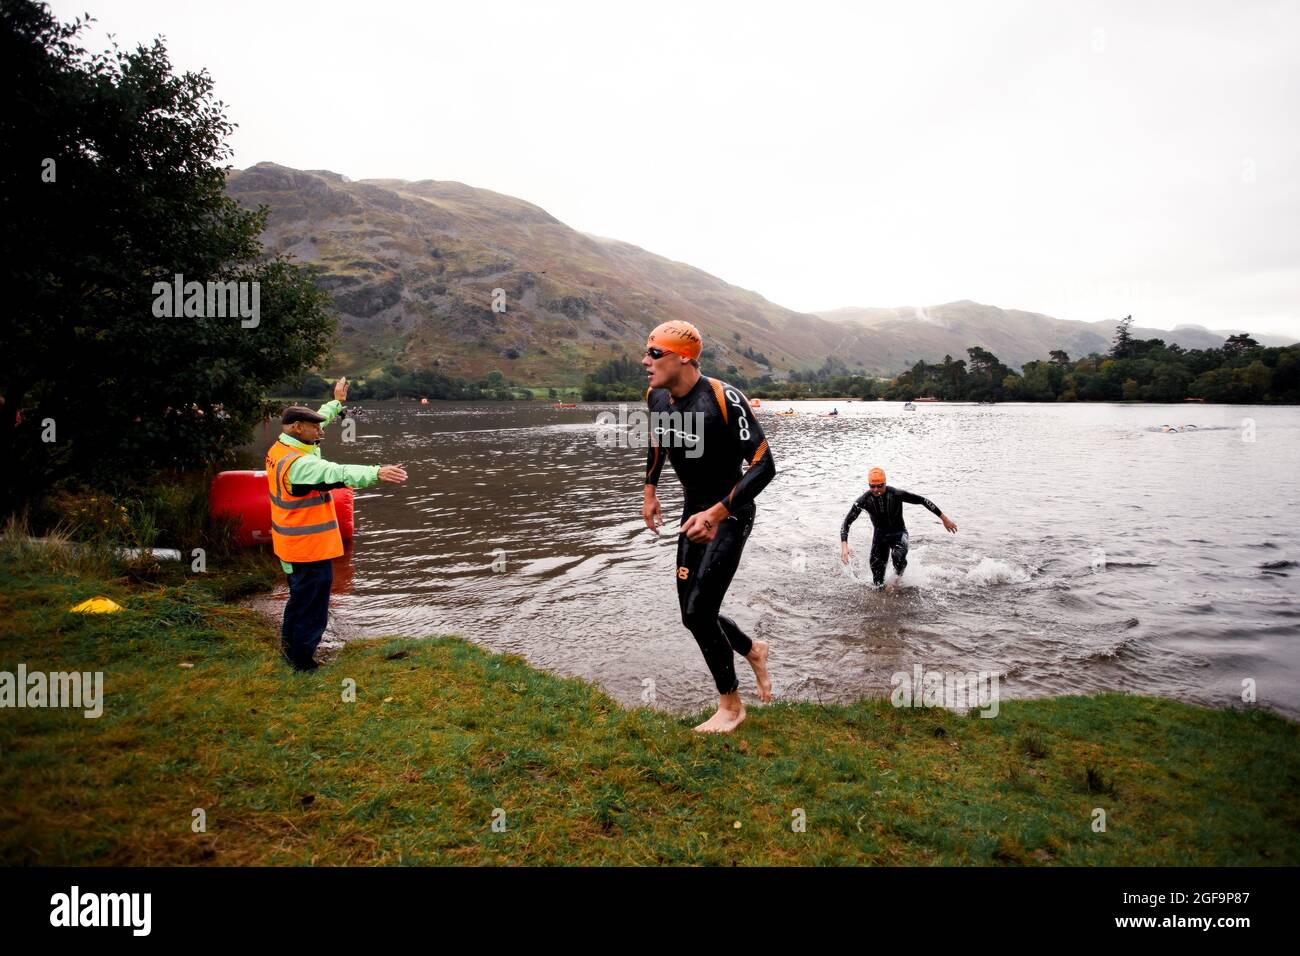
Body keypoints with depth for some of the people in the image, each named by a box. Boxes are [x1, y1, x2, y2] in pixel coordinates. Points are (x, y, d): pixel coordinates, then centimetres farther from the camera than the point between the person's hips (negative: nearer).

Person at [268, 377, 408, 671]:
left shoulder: (279, 450, 5)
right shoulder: (299, 463, -26)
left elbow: (315, 423, 20)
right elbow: (338, 473, -42)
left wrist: (337, 402, 30)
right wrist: (376, 472, -55)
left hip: (292, 546, 11)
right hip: (310, 548, -11)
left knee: (299, 598, 28)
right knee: (312, 611, 3)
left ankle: (290, 645, 44)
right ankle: (303, 663, 14)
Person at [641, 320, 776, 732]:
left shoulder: (723, 399, -25)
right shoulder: (656, 397, -3)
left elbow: (764, 464, -25)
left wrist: (717, 513, -32)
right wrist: (650, 491, 13)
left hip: (731, 515, -7)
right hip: (694, 512, 7)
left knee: (699, 612, -11)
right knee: (693, 615, 9)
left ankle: (731, 705, 11)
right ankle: (753, 650, 39)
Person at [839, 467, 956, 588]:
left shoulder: (896, 494, -23)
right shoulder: (864, 500, -19)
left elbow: (923, 501, -14)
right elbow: (847, 522, -18)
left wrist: (944, 518, -12)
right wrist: (844, 545, -32)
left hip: (898, 533, -1)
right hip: (879, 535, 1)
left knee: (898, 556, -33)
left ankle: (898, 575, 0)